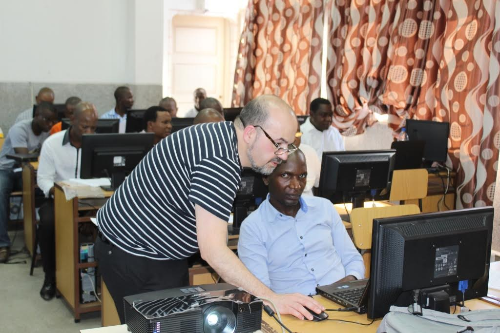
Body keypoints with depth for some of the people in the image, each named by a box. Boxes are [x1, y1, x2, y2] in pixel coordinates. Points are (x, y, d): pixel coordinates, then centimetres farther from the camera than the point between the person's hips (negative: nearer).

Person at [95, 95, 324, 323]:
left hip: (162, 253, 9)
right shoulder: (220, 158, -28)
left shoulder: (222, 137, 2)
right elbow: (212, 249, -32)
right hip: (131, 255, -9)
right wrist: (271, 299, -33)